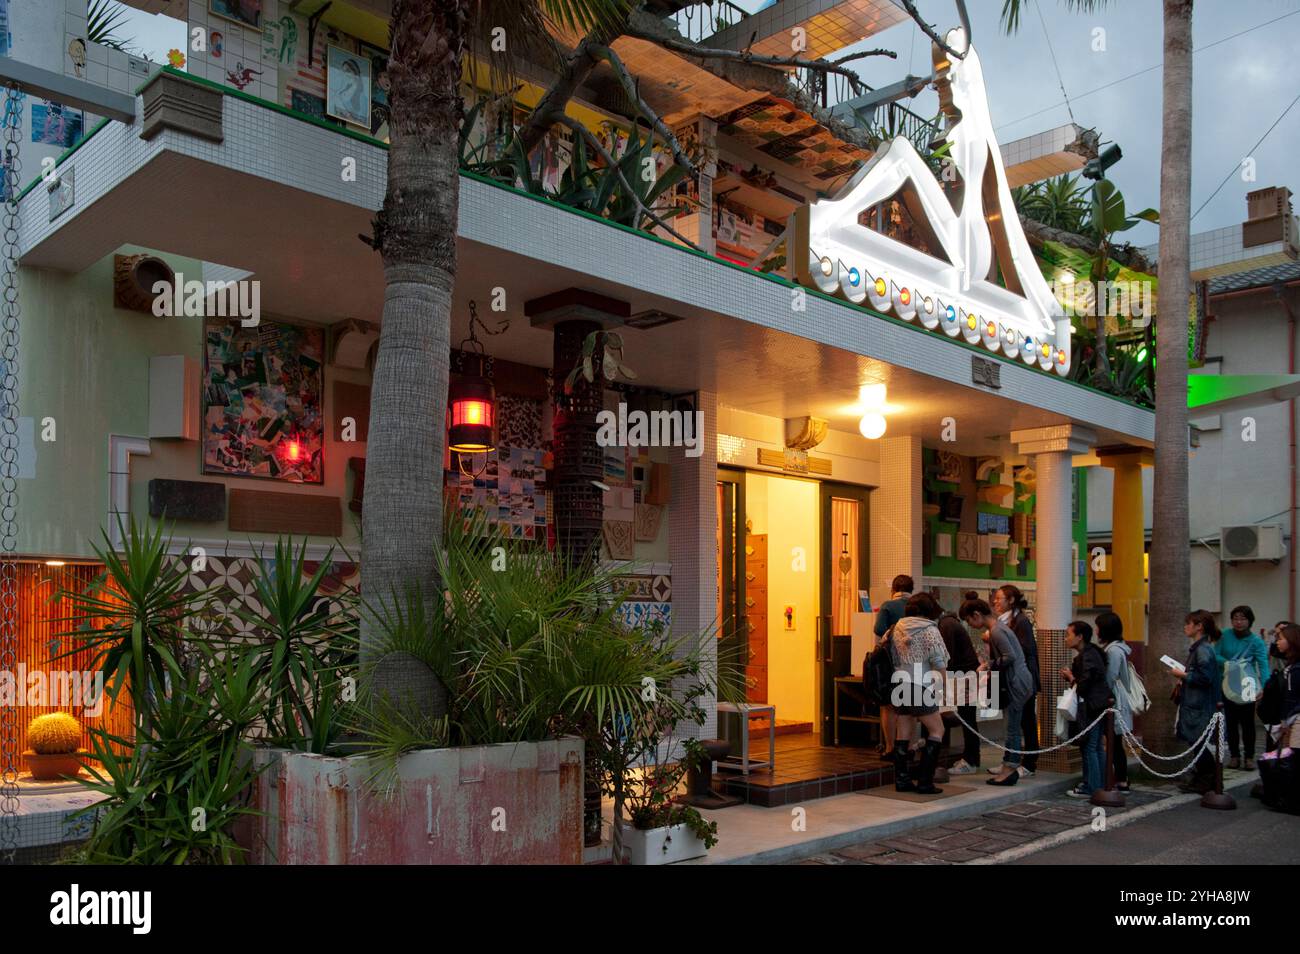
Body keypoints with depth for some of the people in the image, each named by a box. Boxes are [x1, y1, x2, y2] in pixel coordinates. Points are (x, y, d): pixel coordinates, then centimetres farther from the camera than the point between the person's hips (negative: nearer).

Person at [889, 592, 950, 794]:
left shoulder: (898, 628, 10)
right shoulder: (929, 629, -8)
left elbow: (893, 658, 12)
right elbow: (939, 662, -12)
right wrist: (941, 682, 0)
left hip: (899, 685, 6)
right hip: (920, 686, -6)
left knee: (903, 733, 12)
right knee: (936, 730, 6)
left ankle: (902, 780, 15)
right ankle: (924, 782, 1)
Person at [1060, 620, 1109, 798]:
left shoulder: (1087, 656, -18)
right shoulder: (1090, 653, 14)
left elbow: (1084, 685, -22)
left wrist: (1071, 678, -4)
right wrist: (1071, 677, 6)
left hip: (1091, 708, -10)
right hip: (1098, 706, 10)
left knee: (1089, 747, -5)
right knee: (1097, 747, 15)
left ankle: (1091, 788, -1)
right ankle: (1100, 785, 21)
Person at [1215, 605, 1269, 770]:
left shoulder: (1256, 641, -11)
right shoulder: (1225, 635, -4)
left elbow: (1263, 664, -21)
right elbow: (1215, 655, -5)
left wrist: (1264, 687, -35)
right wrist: (1226, 662, -25)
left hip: (1247, 686, -2)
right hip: (1228, 685, 2)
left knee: (1247, 722, 2)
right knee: (1231, 721, 8)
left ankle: (1249, 757, 15)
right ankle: (1234, 756, 19)